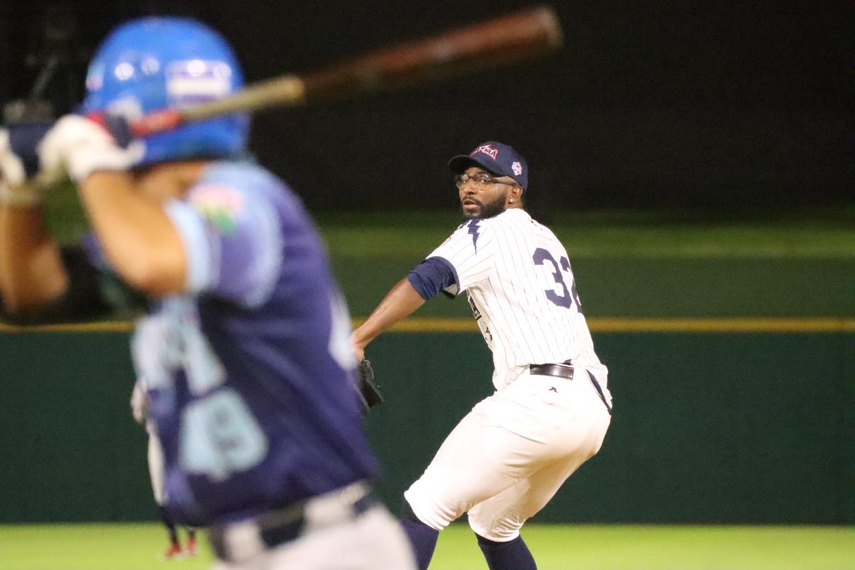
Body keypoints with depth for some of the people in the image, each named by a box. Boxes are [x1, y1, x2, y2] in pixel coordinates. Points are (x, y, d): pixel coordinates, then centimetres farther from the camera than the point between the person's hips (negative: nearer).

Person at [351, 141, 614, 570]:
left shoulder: (486, 232, 1)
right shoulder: (547, 240, 28)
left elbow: (424, 281, -15)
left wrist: (356, 342, -25)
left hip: (537, 396, -9)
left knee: (426, 505, -11)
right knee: (494, 525, 24)